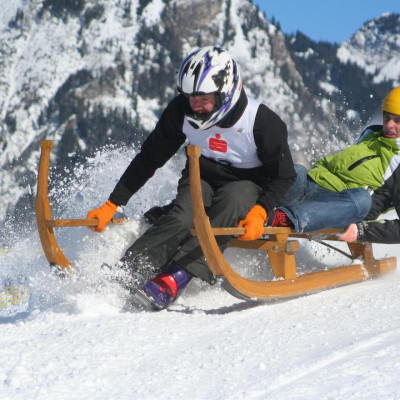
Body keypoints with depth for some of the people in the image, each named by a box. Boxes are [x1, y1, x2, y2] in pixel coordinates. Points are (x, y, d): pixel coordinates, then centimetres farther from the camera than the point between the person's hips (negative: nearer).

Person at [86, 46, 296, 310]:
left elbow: (284, 176, -14)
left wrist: (260, 212, -32)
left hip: (248, 183, -2)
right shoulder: (181, 111, -13)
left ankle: (175, 278, -46)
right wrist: (112, 204, -10)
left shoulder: (262, 121, -23)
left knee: (231, 203, -37)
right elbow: (148, 159, -4)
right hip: (202, 177, 3)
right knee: (183, 217, -31)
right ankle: (126, 272, -42)